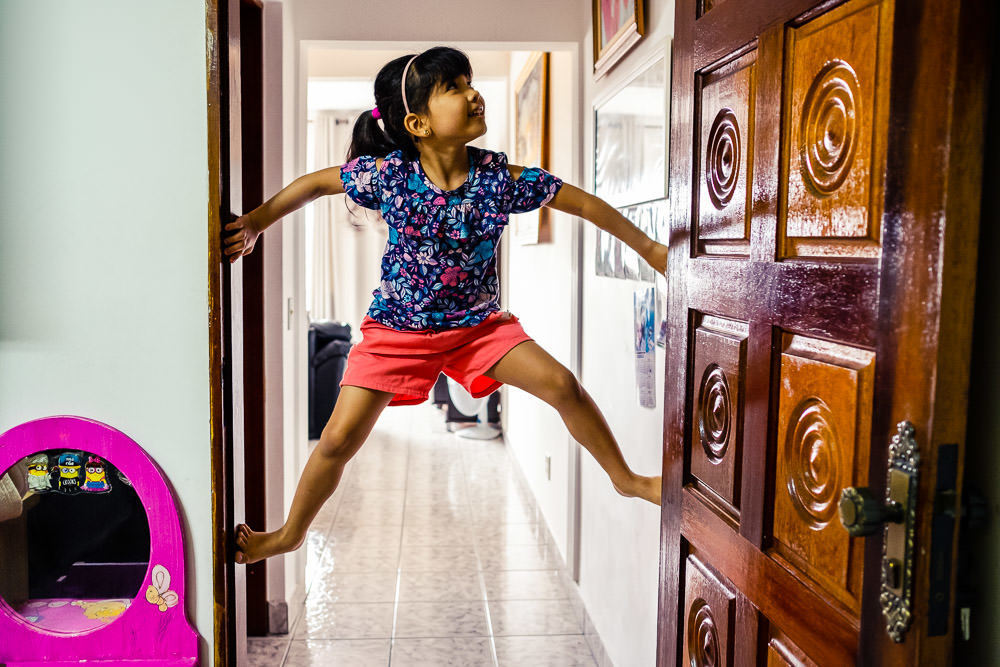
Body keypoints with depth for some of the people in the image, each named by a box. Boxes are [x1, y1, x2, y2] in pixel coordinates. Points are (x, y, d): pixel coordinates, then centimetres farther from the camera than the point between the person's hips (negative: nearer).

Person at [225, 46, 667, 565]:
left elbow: (584, 203, -7)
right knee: (339, 439, -3)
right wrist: (255, 222, 1)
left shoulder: (500, 177, -17)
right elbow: (317, 182, -1)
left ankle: (625, 478, 13)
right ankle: (289, 535, 24)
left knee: (562, 385, -11)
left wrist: (648, 247, -1)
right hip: (396, 328, -1)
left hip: (477, 322, 1)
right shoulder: (387, 174, -18)